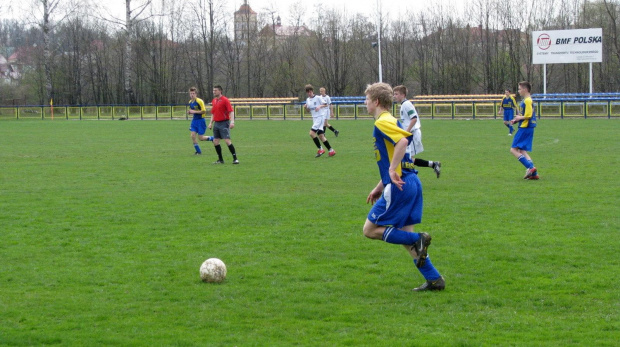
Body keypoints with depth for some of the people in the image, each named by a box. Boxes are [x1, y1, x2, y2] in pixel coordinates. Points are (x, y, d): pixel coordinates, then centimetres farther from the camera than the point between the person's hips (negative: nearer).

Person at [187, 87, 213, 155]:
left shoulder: (199, 101, -15)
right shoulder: (190, 102, 9)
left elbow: (204, 111, -17)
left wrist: (194, 111, -20)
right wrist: (189, 112, 1)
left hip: (200, 120, -7)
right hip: (194, 120, 7)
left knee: (200, 138, -5)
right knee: (192, 135, -5)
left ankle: (213, 138, 22)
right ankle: (198, 151, 7)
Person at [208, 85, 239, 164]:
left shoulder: (225, 100, -9)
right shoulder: (214, 101, 13)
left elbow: (231, 111, -15)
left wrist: (232, 122, -25)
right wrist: (211, 122, 17)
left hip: (224, 123, -7)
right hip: (216, 123, 8)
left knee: (227, 141, -14)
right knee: (215, 142, 4)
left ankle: (235, 158, -8)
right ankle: (220, 159, 13)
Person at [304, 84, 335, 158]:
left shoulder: (318, 97, -8)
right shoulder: (308, 100, 12)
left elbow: (326, 104, -4)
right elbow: (309, 110, 19)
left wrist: (320, 106, -22)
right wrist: (306, 107, -3)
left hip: (320, 117, -7)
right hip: (314, 118, 7)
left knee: (312, 133, -19)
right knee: (320, 135, 3)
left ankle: (320, 149, -11)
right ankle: (331, 150, 8)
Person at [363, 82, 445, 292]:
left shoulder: (382, 123, -10)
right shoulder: (389, 121, 20)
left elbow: (403, 140, -29)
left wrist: (392, 170, -28)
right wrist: (380, 187, 26)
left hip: (400, 186, -10)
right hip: (410, 182, 10)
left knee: (370, 230, -2)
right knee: (404, 234, 13)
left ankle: (418, 240, -9)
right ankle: (434, 279, 9)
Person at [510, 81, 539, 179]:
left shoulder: (527, 101, -14)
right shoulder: (527, 100, 17)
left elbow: (528, 115, -22)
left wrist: (520, 118, -5)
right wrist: (517, 120, 14)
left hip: (524, 128, -10)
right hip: (528, 128, 10)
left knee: (514, 149, -8)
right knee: (522, 151, 10)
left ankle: (530, 167, -17)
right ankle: (534, 173, 3)